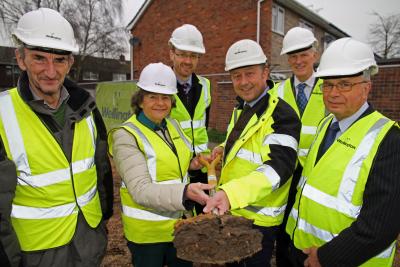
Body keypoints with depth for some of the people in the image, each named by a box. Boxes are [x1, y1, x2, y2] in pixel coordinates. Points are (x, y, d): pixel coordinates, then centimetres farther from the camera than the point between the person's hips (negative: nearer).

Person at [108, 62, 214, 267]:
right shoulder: (126, 136, -19)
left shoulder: (172, 125, 1)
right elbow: (141, 190, -28)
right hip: (147, 231, -6)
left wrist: (189, 165, -5)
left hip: (179, 224, 6)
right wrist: (185, 192, -42)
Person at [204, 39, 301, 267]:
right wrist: (226, 149, 1)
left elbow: (278, 168, -32)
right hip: (230, 210, 8)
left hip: (259, 219, -8)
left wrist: (231, 193, -45)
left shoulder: (282, 115, -21)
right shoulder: (242, 108, 7)